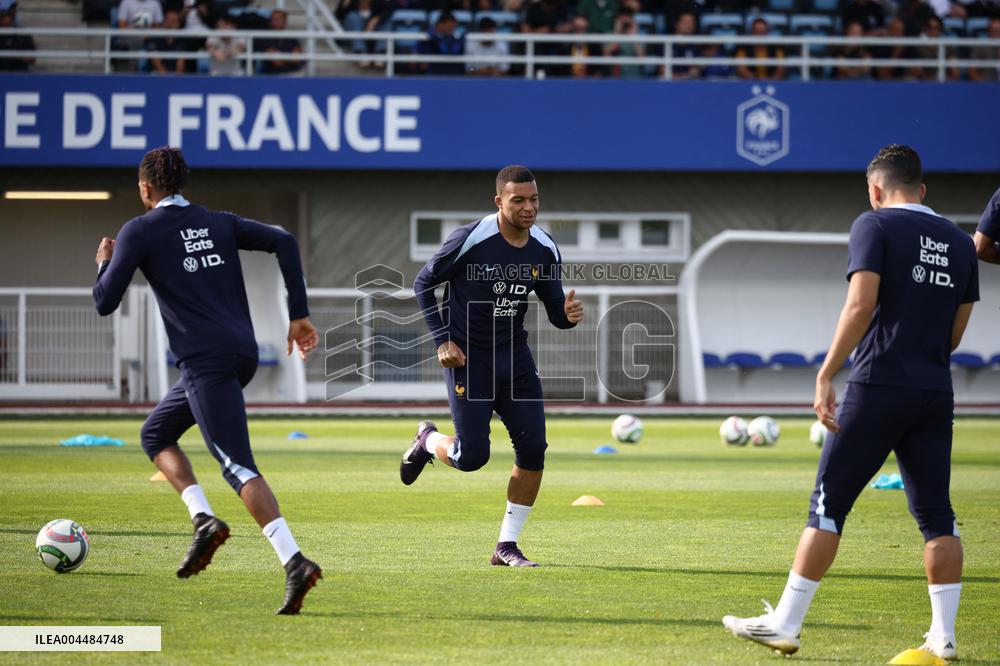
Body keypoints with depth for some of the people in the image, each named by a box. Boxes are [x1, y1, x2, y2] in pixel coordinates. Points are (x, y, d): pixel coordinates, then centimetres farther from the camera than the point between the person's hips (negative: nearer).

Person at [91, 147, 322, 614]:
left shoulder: (139, 231, 2)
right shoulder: (220, 223, 18)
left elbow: (105, 303, -1)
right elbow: (282, 241, 6)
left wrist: (104, 264, 21)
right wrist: (298, 314, 7)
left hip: (206, 361, -7)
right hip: (242, 353, 7)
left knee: (238, 467, -12)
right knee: (155, 434, 22)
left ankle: (294, 562, -26)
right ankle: (203, 519, 4)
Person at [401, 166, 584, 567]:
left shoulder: (545, 251, 0)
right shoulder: (471, 240, -15)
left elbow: (554, 311, 8)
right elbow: (423, 283, -4)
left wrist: (568, 315, -17)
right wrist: (442, 340, -10)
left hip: (514, 356, 5)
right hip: (467, 356, -5)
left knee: (533, 448, -6)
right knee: (472, 456, -11)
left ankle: (507, 546, 5)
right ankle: (428, 441, 27)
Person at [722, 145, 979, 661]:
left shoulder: (875, 226, -3)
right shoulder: (959, 242, 14)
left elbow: (861, 305, -14)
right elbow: (955, 331, 17)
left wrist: (826, 376, -14)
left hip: (878, 387, -5)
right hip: (936, 395, 5)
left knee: (828, 504, -1)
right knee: (936, 515, 10)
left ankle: (785, 623, -1)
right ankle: (943, 636, 7)